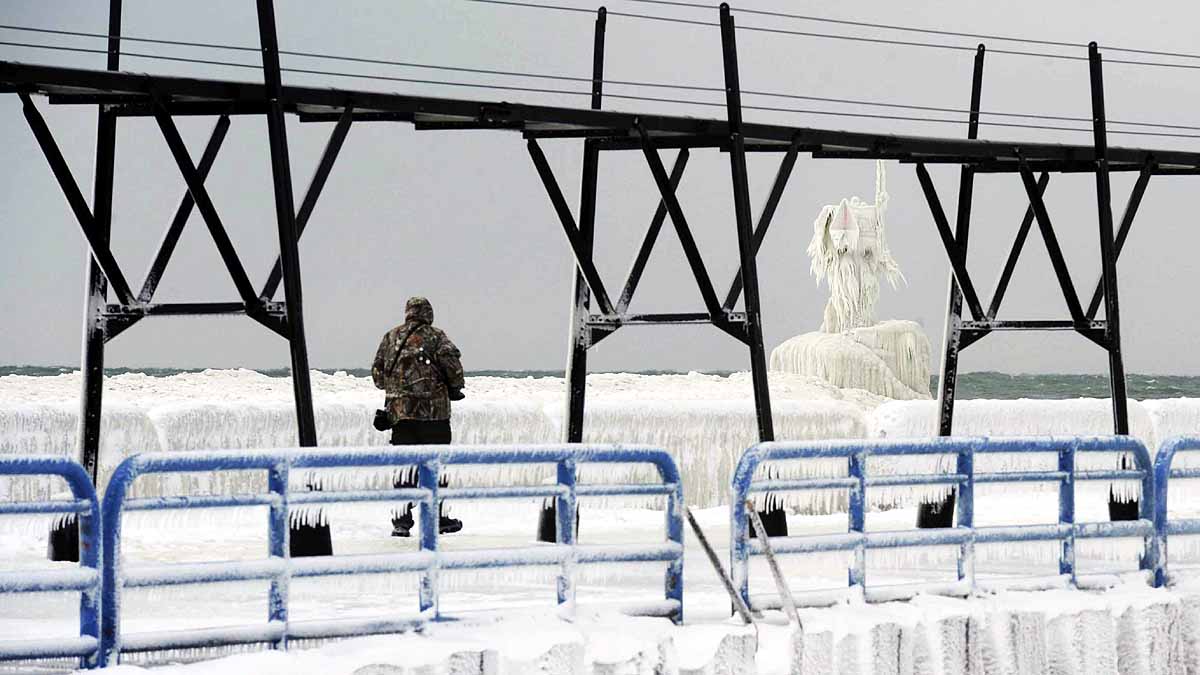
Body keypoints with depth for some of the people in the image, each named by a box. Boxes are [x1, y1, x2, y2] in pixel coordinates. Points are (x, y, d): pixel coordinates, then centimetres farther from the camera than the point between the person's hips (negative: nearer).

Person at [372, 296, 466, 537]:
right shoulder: (435, 336, -1)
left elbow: (377, 373, 13)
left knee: (404, 463, 6)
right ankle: (437, 517, 10)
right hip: (433, 409, -4)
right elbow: (452, 362, -13)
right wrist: (455, 388, 3)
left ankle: (401, 520, -1)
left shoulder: (391, 337, 11)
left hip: (399, 409, 4)